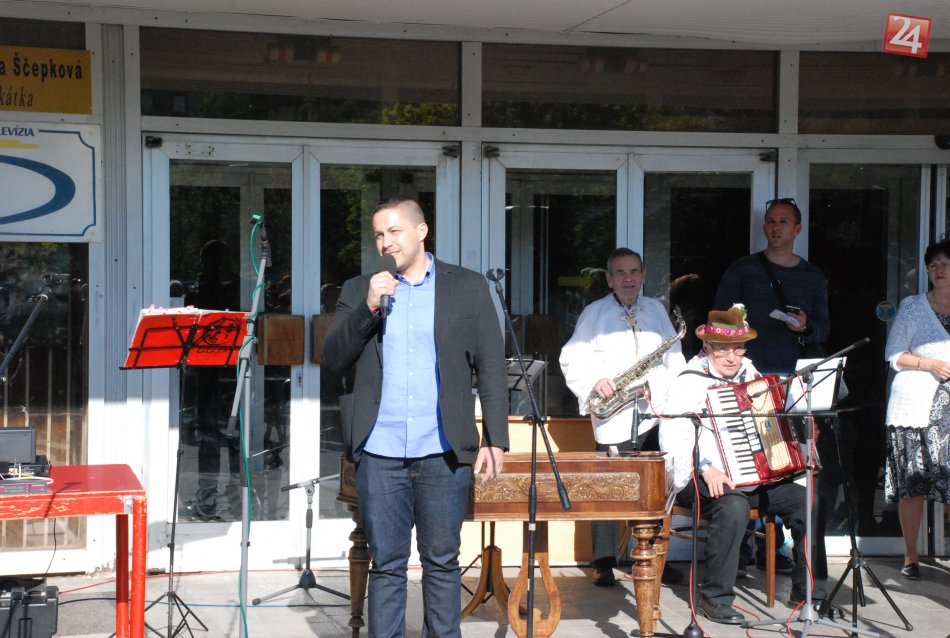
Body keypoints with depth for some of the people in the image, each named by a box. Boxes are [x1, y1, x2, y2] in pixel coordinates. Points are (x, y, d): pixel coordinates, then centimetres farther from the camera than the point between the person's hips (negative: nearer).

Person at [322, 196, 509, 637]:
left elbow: (491, 367, 5)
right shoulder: (358, 291, 12)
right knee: (386, 564, 5)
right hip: (379, 452, 1)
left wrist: (495, 440, -1)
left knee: (442, 563, 6)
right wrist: (369, 307, -10)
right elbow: (334, 359, 3)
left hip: (443, 452, -1)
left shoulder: (468, 288, 7)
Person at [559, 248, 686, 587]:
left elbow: (674, 356, 16)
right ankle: (605, 563, 0)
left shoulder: (656, 310, 17)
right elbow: (572, 358, 2)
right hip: (613, 415, -3)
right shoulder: (594, 313, 7)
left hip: (655, 413, 3)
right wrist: (593, 382, -15)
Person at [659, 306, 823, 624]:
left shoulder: (748, 373, 15)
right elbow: (672, 437, -18)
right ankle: (715, 599, -23)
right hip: (703, 480, -7)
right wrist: (706, 469, -32)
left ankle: (808, 589, 5)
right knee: (733, 506, -37)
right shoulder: (689, 382, -8)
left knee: (806, 500, -10)